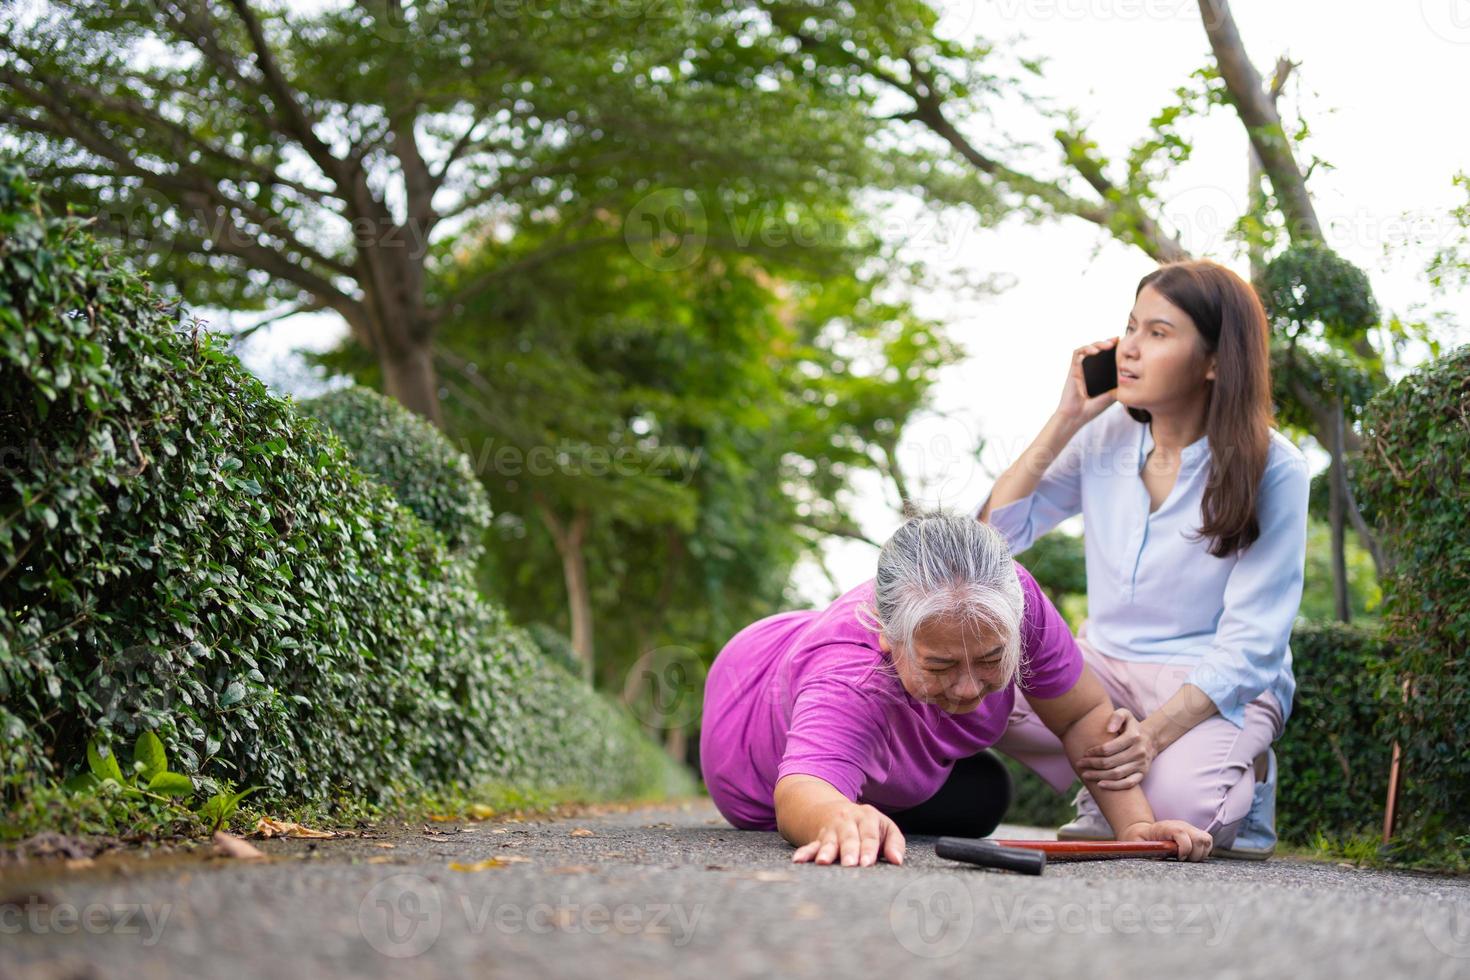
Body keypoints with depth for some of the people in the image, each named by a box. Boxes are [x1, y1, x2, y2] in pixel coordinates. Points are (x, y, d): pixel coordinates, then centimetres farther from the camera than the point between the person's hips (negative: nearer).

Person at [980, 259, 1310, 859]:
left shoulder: (1272, 471, -13)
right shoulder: (1105, 435, 0)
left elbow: (1251, 644, -16)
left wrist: (1155, 732, -31)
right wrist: (1065, 421, -10)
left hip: (1221, 688, -4)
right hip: (1105, 666, 4)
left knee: (1176, 803, -35)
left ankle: (1242, 780, 1)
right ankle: (1107, 784, -2)